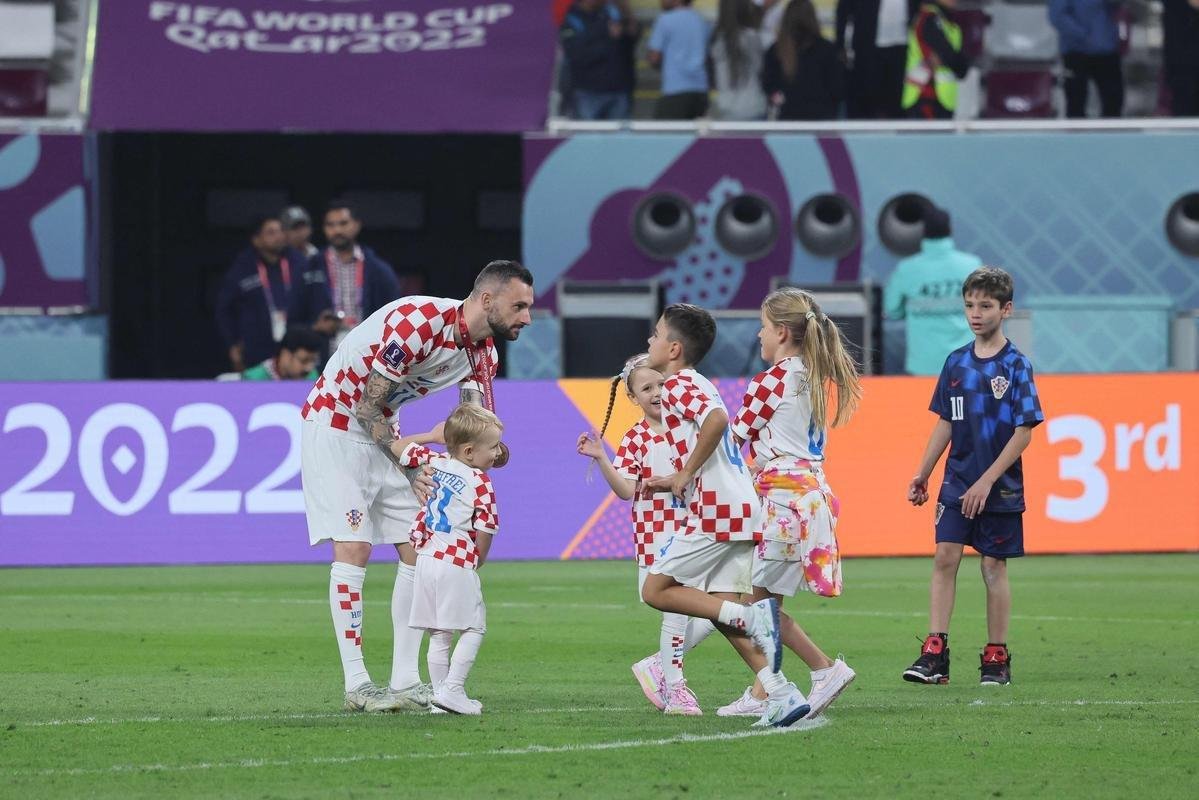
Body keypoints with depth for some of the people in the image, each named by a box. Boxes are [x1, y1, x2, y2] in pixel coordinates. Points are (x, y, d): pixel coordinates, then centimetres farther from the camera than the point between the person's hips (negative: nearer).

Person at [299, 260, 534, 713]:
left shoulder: (482, 351, 0)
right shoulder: (420, 323, -28)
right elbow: (367, 408, -24)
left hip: (382, 431, 9)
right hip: (334, 424, -9)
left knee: (418, 549, 2)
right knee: (353, 548, -13)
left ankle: (405, 680, 4)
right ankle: (356, 685, -12)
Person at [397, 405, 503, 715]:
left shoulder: (434, 461, 8)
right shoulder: (479, 482, -10)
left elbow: (397, 448, 23)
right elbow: (484, 530, -10)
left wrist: (432, 436, 32)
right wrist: (479, 561, 6)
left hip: (426, 558, 7)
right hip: (458, 563, -7)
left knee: (438, 634, 12)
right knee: (473, 630, 0)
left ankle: (441, 690, 11)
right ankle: (452, 690, -10)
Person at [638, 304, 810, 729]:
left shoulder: (677, 384, -7)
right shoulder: (698, 385, 23)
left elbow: (717, 418, -26)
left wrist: (686, 473, -18)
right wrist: (672, 482, 26)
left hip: (715, 511, -9)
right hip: (741, 509, 9)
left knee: (656, 590, -1)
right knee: (723, 607, 8)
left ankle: (751, 616, -16)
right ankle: (781, 694, -3)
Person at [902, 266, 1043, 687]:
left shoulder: (1015, 366, -8)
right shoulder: (957, 362, 6)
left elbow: (1024, 432, -11)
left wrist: (987, 481, -16)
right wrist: (922, 475, 9)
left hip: (999, 489, -4)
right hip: (956, 483, 4)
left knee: (993, 567, 3)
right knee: (944, 558, -5)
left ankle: (996, 658, 12)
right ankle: (935, 654, -6)